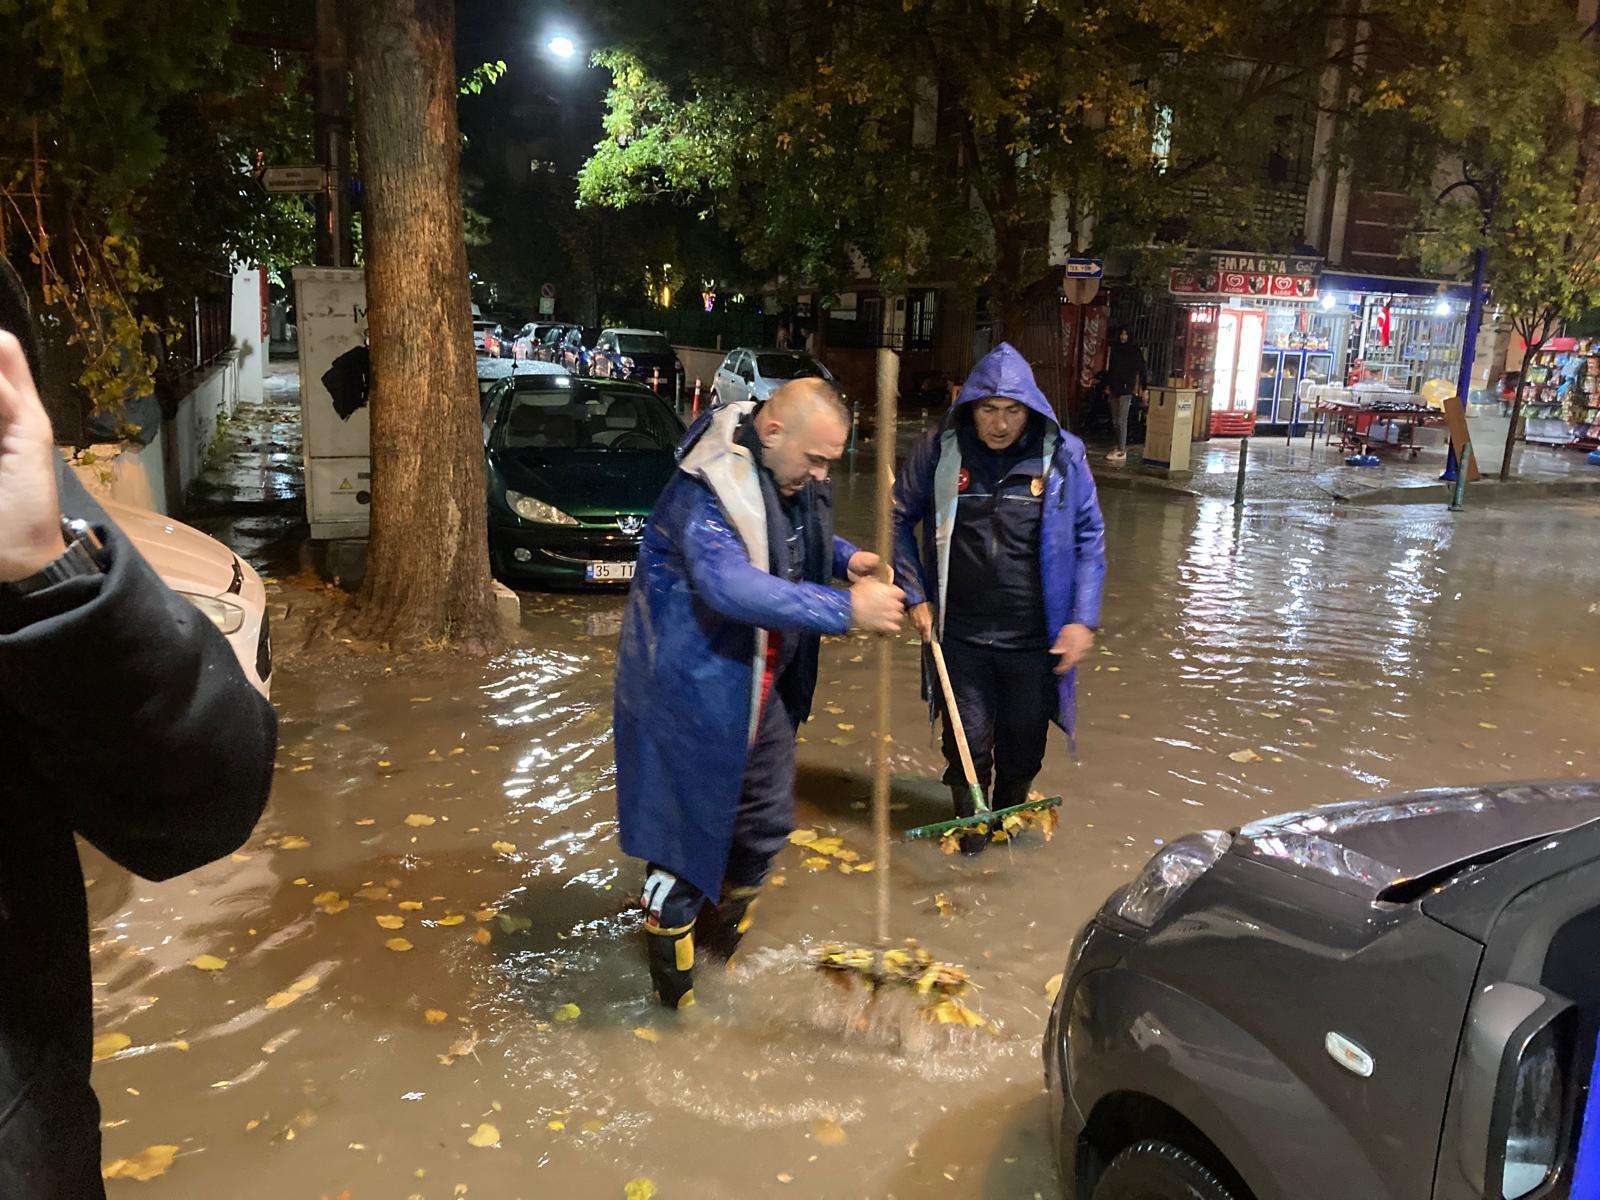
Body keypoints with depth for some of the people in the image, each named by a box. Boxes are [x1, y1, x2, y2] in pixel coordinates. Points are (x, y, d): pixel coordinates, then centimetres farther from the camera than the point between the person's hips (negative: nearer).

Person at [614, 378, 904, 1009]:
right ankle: (671, 963, 28)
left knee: (767, 819, 19)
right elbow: (732, 586, -42)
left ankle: (723, 925, 44)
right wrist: (846, 609, -44)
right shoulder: (705, 492, -27)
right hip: (692, 690, -9)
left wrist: (848, 558, 0)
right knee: (688, 825, 4)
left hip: (761, 689, 9)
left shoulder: (795, 481, 3)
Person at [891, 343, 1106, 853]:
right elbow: (899, 519, 7)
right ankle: (971, 825, 36)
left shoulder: (1063, 456, -6)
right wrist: (915, 597, 1)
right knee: (968, 742, 11)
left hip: (1034, 638, 1)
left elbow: (1089, 539, 2)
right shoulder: (939, 450, -6)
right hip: (960, 634, 0)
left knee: (1024, 745, 16)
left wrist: (1083, 619, -4)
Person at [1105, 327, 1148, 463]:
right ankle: (1120, 446, 20)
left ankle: (1121, 452, -9)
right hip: (1115, 388, 6)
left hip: (1127, 388, -6)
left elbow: (1142, 370, -4)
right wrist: (1108, 385, 13)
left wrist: (1141, 388, -9)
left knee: (1121, 420, -10)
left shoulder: (1135, 351, -3)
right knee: (1115, 420, 10)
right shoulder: (1114, 349, 11)